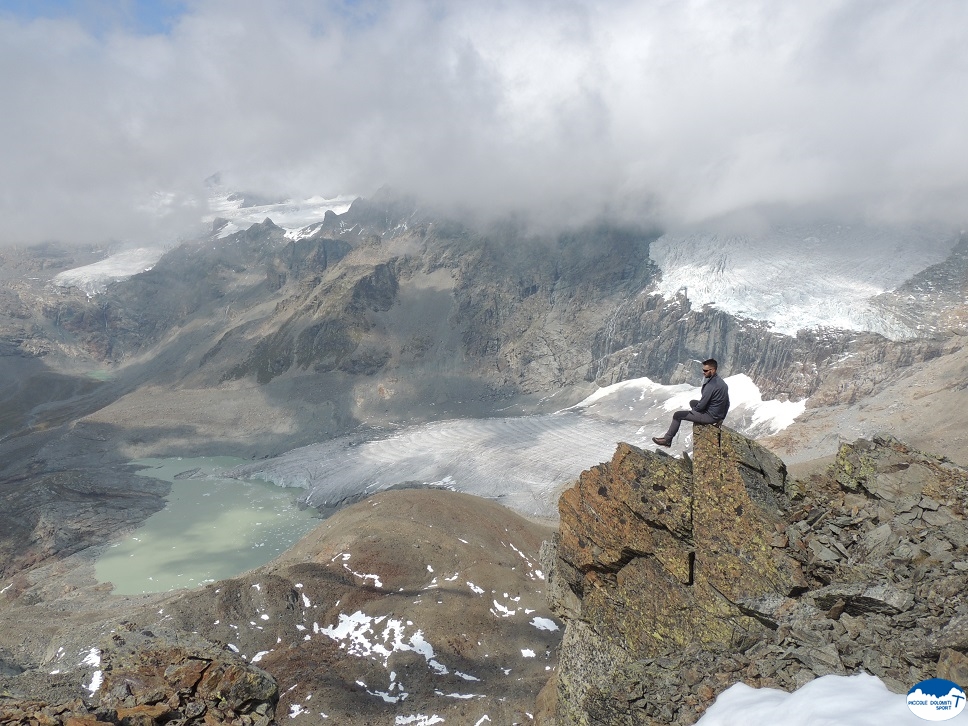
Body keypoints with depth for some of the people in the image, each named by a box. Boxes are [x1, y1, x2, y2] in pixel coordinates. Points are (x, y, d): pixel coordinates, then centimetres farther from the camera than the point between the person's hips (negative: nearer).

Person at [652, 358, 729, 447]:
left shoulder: (711, 385, -27)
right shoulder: (721, 382, 3)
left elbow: (701, 406, -21)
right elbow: (727, 404, 11)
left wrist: (693, 409, 0)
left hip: (711, 416, -10)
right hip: (719, 415, 10)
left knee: (677, 415, -4)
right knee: (692, 402, 30)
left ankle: (667, 440, 9)